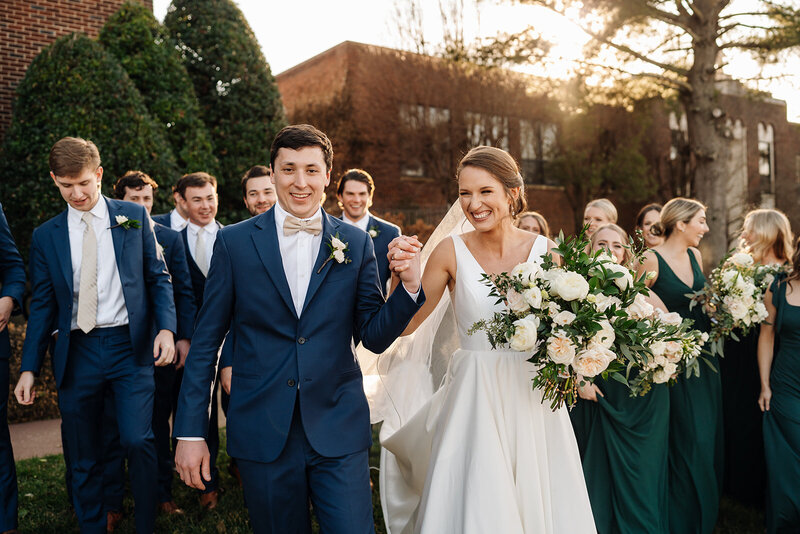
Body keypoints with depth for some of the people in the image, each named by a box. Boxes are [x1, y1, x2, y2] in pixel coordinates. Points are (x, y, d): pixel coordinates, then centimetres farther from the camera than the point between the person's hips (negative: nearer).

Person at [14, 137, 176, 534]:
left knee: (137, 440, -13)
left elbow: (158, 278, 6)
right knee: (84, 458, 8)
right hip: (77, 353, 2)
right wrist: (29, 368, 3)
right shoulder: (45, 236, 9)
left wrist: (166, 327, -10)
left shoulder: (134, 217, 6)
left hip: (130, 345, -2)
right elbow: (43, 306, 9)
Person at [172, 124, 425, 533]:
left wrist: (410, 286, -15)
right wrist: (190, 432, 0)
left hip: (339, 431, 0)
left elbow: (375, 338, 3)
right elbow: (205, 342, 2)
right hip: (262, 434, 0)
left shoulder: (356, 244, 2)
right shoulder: (235, 242, -1)